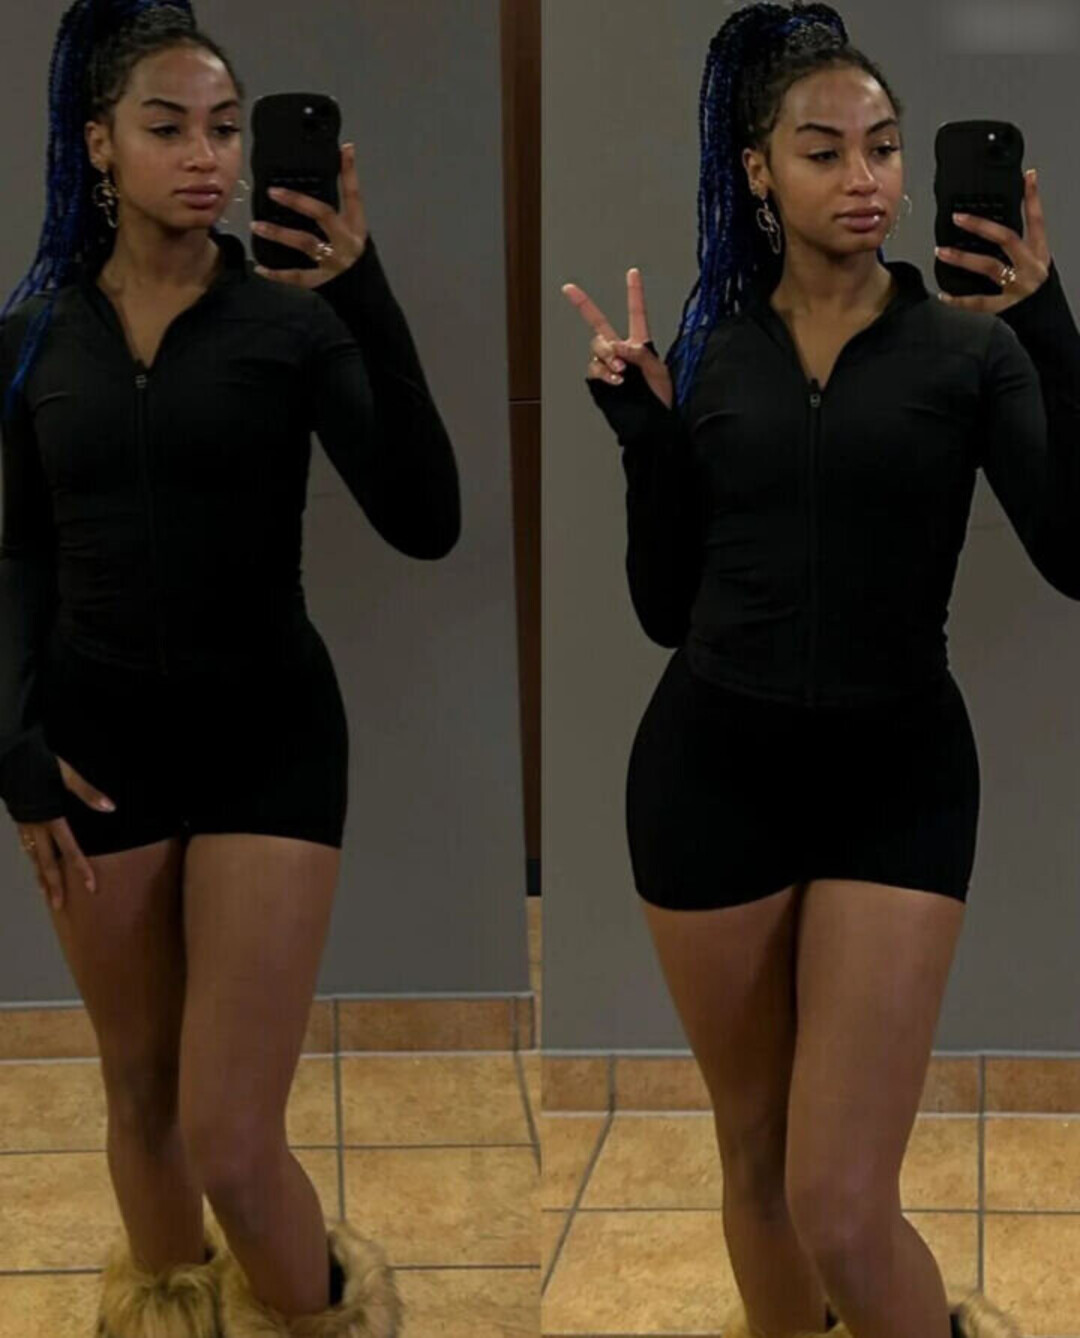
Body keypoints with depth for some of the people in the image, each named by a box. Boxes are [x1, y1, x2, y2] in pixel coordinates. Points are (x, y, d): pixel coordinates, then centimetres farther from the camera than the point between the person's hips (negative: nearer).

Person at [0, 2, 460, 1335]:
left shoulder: (290, 318, -7)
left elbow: (425, 525, -19)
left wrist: (369, 301, -28)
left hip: (268, 735, -3)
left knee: (232, 1141, -5)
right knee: (141, 1098, 16)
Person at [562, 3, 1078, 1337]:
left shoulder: (969, 346, -2)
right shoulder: (708, 352, 4)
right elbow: (665, 609, 5)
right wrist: (642, 427, -8)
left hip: (896, 776, -2)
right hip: (710, 768, 3)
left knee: (842, 1209, -7)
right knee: (755, 1154, 16)